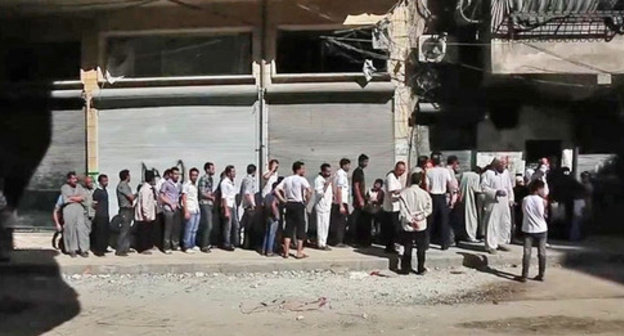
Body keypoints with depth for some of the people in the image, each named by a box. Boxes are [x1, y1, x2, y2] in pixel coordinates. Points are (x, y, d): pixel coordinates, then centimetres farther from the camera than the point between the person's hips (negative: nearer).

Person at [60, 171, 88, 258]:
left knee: (82, 228, -7)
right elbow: (66, 200, -3)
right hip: (69, 209, -2)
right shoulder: (64, 187, 9)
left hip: (79, 209, 2)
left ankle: (83, 249, -7)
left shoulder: (79, 186, 19)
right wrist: (78, 197, 3)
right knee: (70, 229, -3)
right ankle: (72, 250, 5)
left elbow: (83, 198, 7)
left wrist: (72, 197, -2)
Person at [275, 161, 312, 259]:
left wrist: (283, 200, 4)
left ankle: (286, 252, 9)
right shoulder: (301, 179, -7)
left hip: (289, 204, 6)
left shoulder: (286, 179, 10)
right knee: (300, 227, 2)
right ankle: (299, 253, 3)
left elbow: (276, 190, 4)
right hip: (299, 204, -6)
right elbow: (309, 191, -23)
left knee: (288, 227, 9)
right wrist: (307, 200, -9)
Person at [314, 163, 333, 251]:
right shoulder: (318, 180, -14)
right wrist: (327, 184, -25)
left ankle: (323, 242, 20)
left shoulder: (328, 179, 14)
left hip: (327, 205, 9)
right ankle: (321, 244, -3)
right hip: (321, 205, -9)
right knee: (322, 225, -7)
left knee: (326, 225, 12)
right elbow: (319, 193, -22)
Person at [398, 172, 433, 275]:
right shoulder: (424, 194, -6)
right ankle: (420, 269, 14)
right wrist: (419, 217, -5)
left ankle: (406, 268, 11)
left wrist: (410, 220, -8)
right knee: (421, 248, 10)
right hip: (421, 225, 0)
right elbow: (428, 209, -5)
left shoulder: (403, 193, -7)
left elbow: (403, 210, -10)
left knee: (407, 248, 8)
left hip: (407, 226, 0)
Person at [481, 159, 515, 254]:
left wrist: (510, 199, 11)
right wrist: (496, 192, -22)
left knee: (505, 223, 11)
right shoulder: (488, 173, -8)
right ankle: (491, 246, 1)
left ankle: (501, 243, 25)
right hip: (493, 203, -7)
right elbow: (484, 187, -13)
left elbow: (509, 188, 20)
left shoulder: (505, 175, 13)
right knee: (492, 224, -5)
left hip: (504, 203, 7)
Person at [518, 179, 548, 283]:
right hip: (541, 229, -1)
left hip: (528, 229, 1)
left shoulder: (525, 200, -4)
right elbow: (545, 215, 0)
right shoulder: (542, 201, -10)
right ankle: (541, 275, 15)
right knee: (541, 253, 10)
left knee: (527, 252, 3)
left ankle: (524, 275, 2)